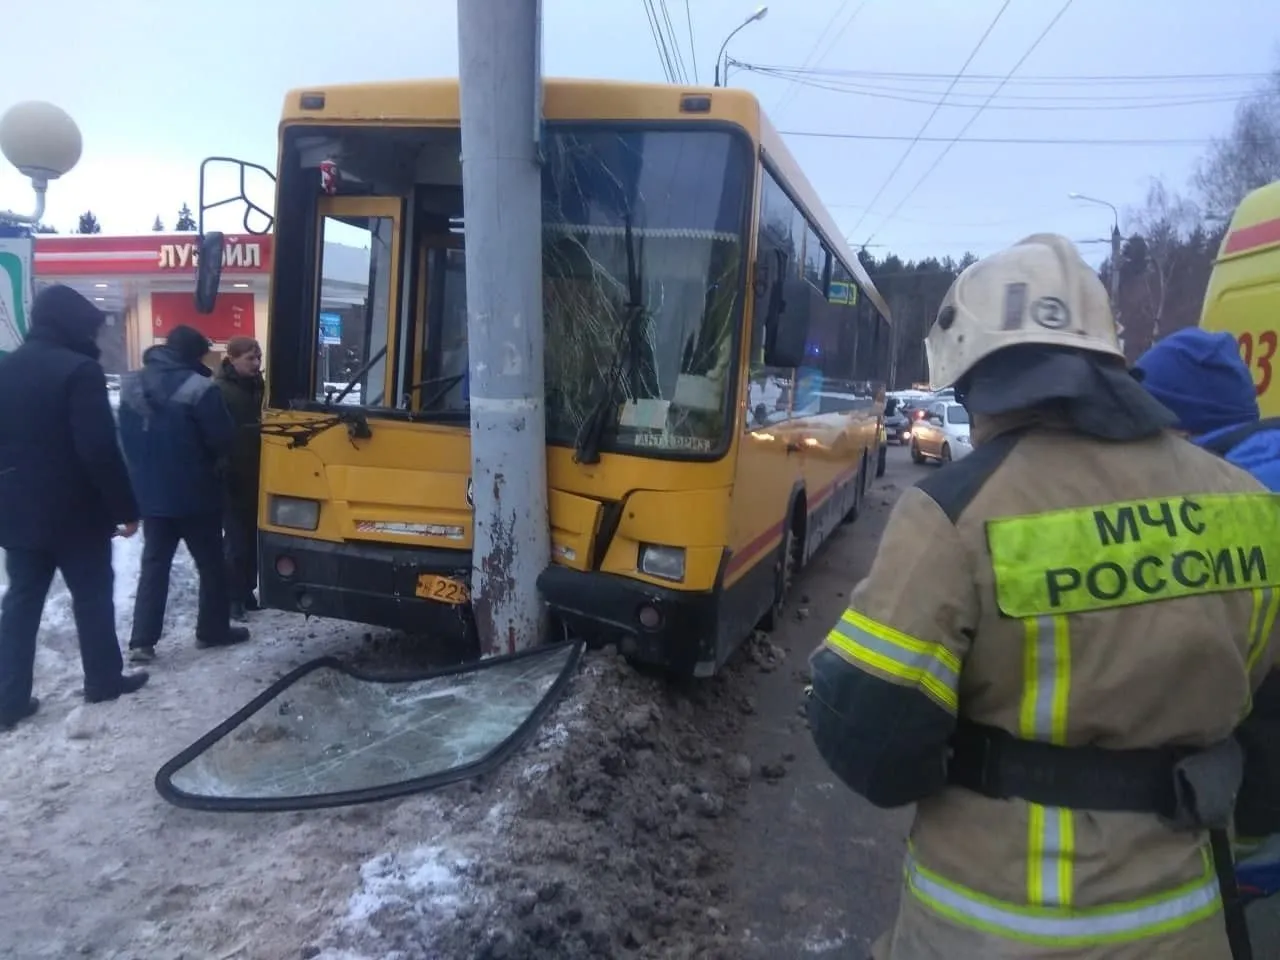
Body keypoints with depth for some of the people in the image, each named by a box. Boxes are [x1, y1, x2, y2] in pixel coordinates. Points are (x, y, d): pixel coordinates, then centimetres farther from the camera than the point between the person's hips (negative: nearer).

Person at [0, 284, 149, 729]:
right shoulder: (79, 370, -16)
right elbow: (100, 450, -22)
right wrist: (125, 508, -16)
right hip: (76, 512, -6)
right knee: (92, 596, 8)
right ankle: (104, 679, 19)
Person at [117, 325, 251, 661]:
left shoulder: (131, 385, 3)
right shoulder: (199, 388, -20)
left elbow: (126, 438, 12)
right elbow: (224, 440, -15)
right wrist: (209, 462, 6)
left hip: (149, 492, 6)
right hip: (196, 494, -6)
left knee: (154, 563, 12)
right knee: (210, 563, 10)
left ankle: (142, 640, 9)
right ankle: (213, 629, 20)